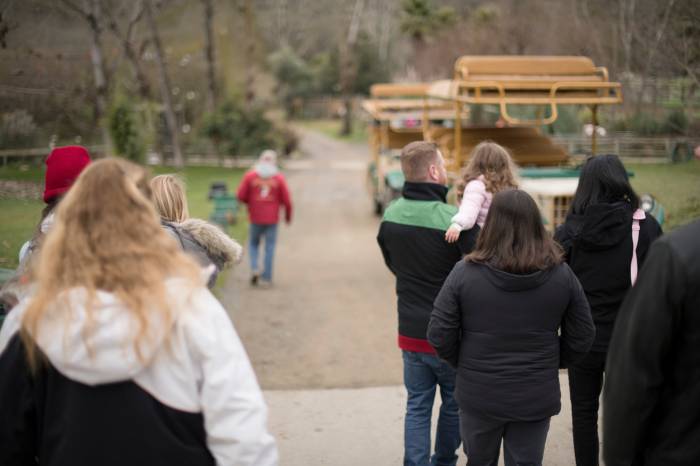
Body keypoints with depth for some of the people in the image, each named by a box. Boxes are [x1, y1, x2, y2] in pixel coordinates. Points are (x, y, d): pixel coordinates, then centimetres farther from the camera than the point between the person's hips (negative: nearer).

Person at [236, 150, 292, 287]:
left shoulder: (250, 176, -4)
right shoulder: (279, 178, -5)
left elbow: (241, 196, -5)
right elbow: (286, 200, -5)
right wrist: (288, 216, 11)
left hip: (255, 218, 1)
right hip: (272, 219, -1)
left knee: (253, 244, 19)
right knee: (269, 247, 5)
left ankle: (254, 268, -1)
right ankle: (266, 278, 5)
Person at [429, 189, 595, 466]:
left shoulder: (465, 273, -12)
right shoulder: (561, 275, -6)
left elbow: (439, 336, -11)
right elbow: (582, 338, 0)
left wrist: (463, 364, 7)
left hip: (478, 395, -1)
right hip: (536, 399, 1)